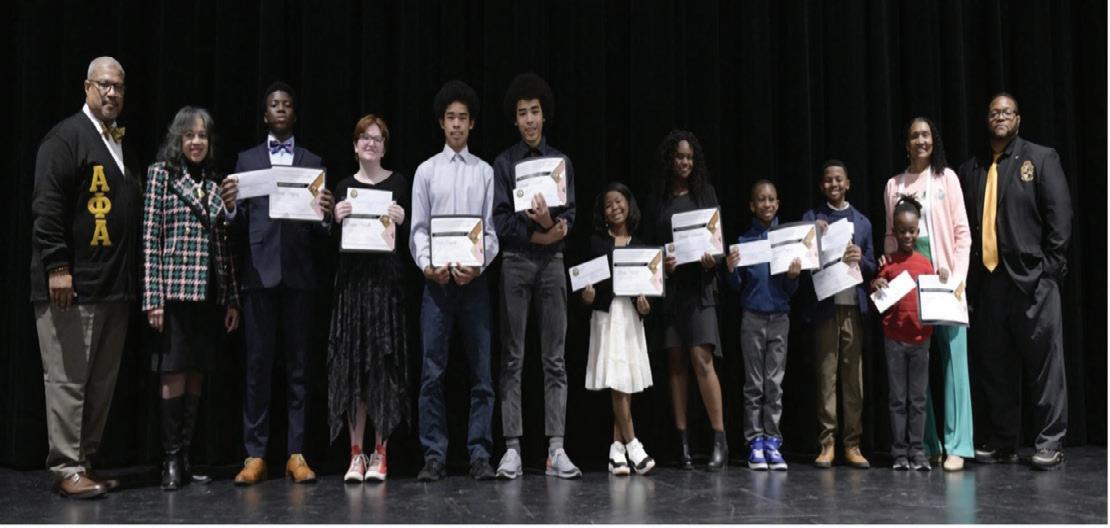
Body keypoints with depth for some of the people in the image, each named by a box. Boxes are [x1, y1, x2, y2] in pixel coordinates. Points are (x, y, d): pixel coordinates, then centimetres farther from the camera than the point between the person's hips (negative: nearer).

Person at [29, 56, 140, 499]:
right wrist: (57, 267, -18)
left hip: (116, 285, 8)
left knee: (102, 382, 11)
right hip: (73, 284, -7)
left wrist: (133, 279, 14)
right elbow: (46, 207, -12)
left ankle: (85, 460, 20)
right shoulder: (66, 137, -5)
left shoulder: (124, 143, 18)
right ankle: (66, 469, 6)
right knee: (68, 379, -1)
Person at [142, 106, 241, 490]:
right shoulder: (161, 173, 2)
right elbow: (149, 238, -5)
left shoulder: (213, 184, 15)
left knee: (196, 374, 6)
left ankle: (186, 458, 13)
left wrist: (232, 299, 9)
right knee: (173, 373, -3)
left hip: (209, 295, 5)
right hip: (175, 290, -5)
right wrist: (153, 297, -12)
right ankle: (171, 461, 5)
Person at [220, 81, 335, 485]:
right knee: (257, 365, 0)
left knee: (297, 366, 3)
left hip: (298, 274, 0)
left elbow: (319, 229, 7)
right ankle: (254, 455, 5)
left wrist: (325, 215, -15)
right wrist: (230, 207, -14)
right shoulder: (247, 159, 13)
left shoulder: (312, 162, 13)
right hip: (259, 271, 0)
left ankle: (296, 454, 6)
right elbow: (241, 224, 6)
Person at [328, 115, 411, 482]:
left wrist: (401, 222, -14)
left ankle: (379, 453, 7)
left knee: (385, 365, -1)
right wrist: (336, 220, -10)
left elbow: (412, 238, 5)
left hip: (388, 279, -2)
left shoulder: (399, 184, 6)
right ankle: (356, 455, 7)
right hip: (352, 278, 2)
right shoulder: (344, 187, 10)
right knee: (352, 365, 1)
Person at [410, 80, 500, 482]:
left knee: (482, 370, 0)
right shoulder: (427, 170, 9)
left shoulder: (485, 172, 8)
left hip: (474, 279, 0)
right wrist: (427, 265, -13)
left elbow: (491, 230, 4)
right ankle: (434, 455, 6)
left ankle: (479, 454, 6)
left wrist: (477, 266, -13)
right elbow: (418, 228, 5)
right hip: (437, 279, 0)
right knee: (432, 372, 0)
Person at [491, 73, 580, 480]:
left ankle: (556, 449, 1)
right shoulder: (503, 164, 7)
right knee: (512, 359, -1)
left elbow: (569, 217, 4)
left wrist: (552, 223, -16)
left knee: (555, 359, 0)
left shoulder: (561, 162, 12)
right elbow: (501, 220, -1)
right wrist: (538, 232, -12)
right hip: (514, 262, -1)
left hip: (552, 262, 2)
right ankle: (512, 448, 1)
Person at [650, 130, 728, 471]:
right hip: (668, 284, 2)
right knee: (676, 363, 3)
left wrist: (712, 259, -15)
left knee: (701, 358, -12)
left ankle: (720, 439, -7)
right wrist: (659, 264, -10)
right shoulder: (658, 198, 10)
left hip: (699, 284, -2)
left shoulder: (705, 193, 8)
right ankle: (682, 441, 7)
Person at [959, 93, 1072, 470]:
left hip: (1031, 278, -4)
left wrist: (1050, 266, -9)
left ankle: (1050, 443, 5)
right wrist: (967, 274, 3)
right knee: (994, 365, 8)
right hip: (985, 280, 4)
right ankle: (1002, 442, 16)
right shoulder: (970, 169, 15)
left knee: (1043, 361, -1)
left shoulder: (1041, 158, 5)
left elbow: (1060, 214, -2)